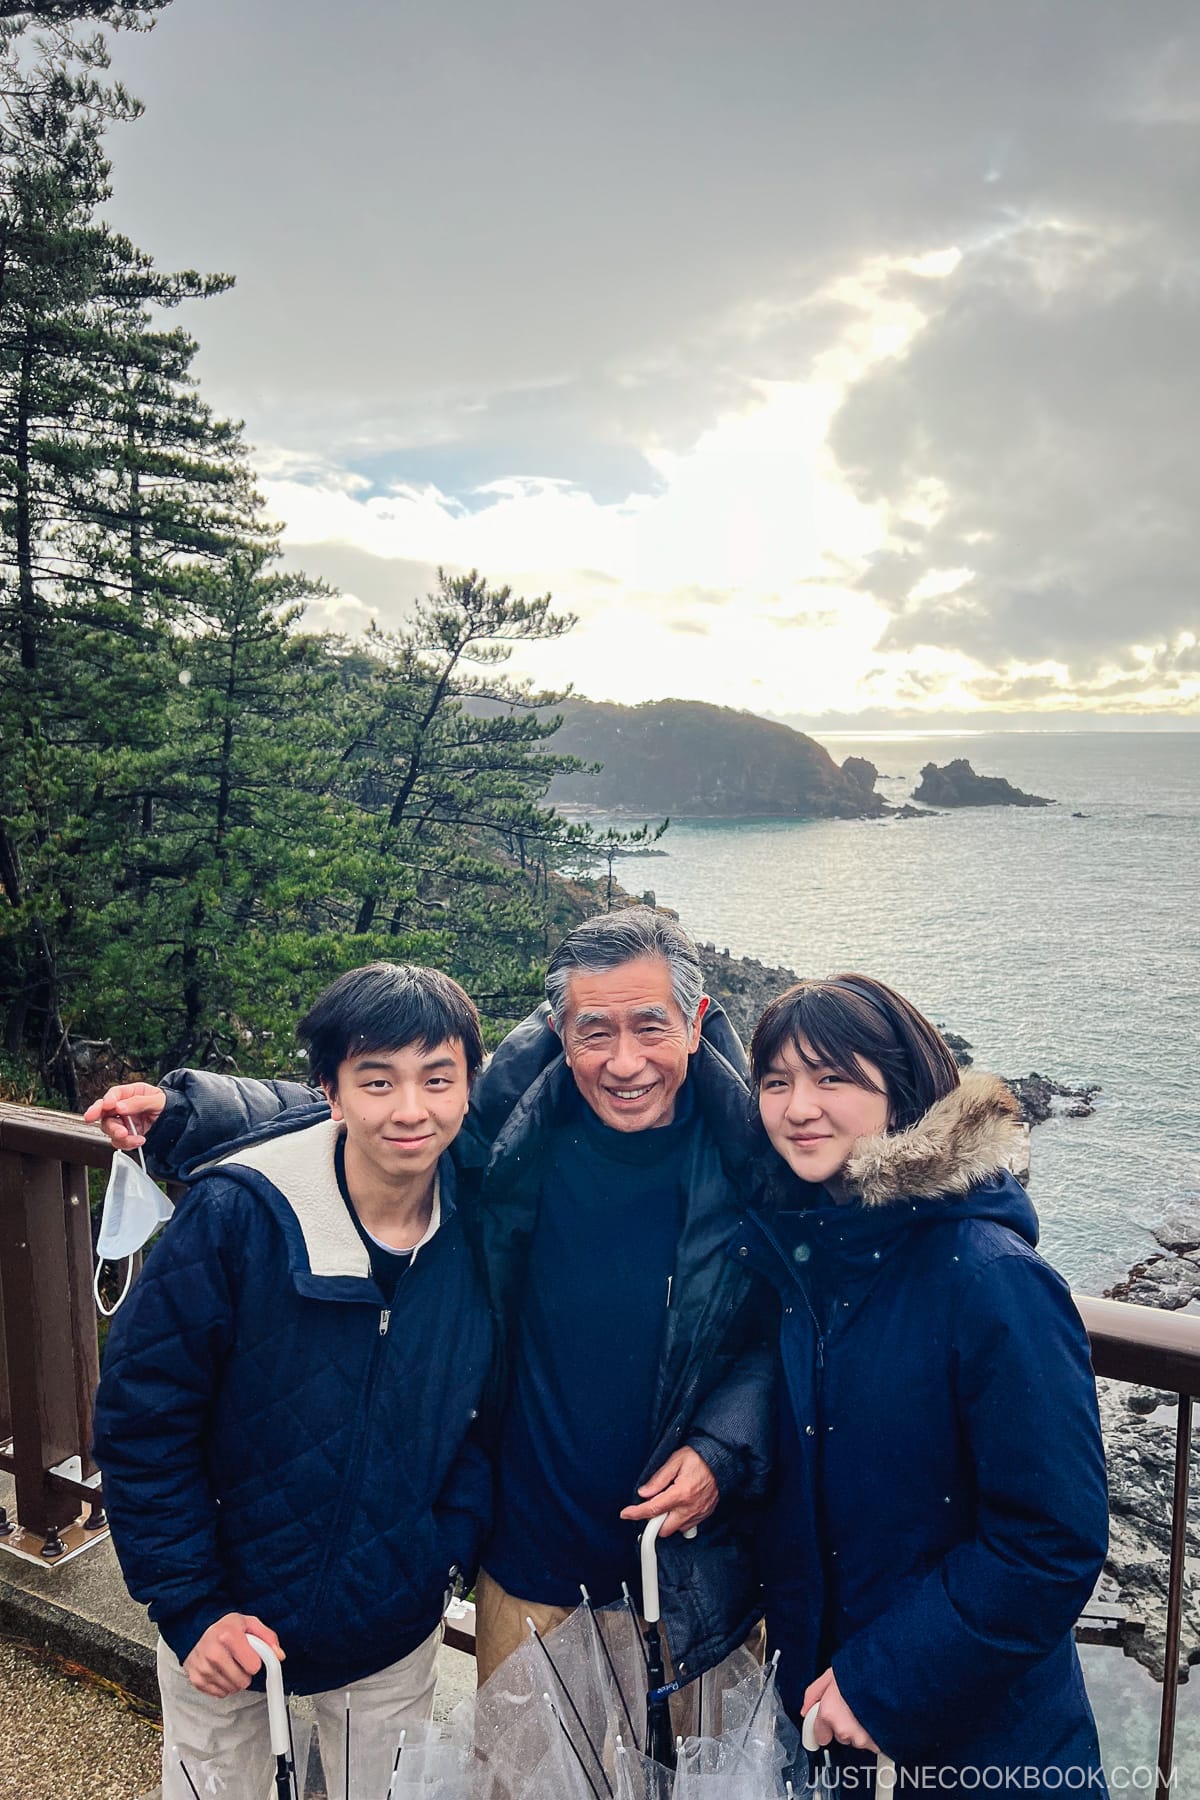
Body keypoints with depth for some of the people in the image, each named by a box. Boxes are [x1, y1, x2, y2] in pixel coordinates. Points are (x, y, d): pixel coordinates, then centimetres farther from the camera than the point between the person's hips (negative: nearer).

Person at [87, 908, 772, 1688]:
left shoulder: (749, 1147, -16)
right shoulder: (505, 1126, -16)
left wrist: (721, 1451, -16)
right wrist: (180, 1112, -12)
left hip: (690, 1556, 0)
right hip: (528, 1558, 1)